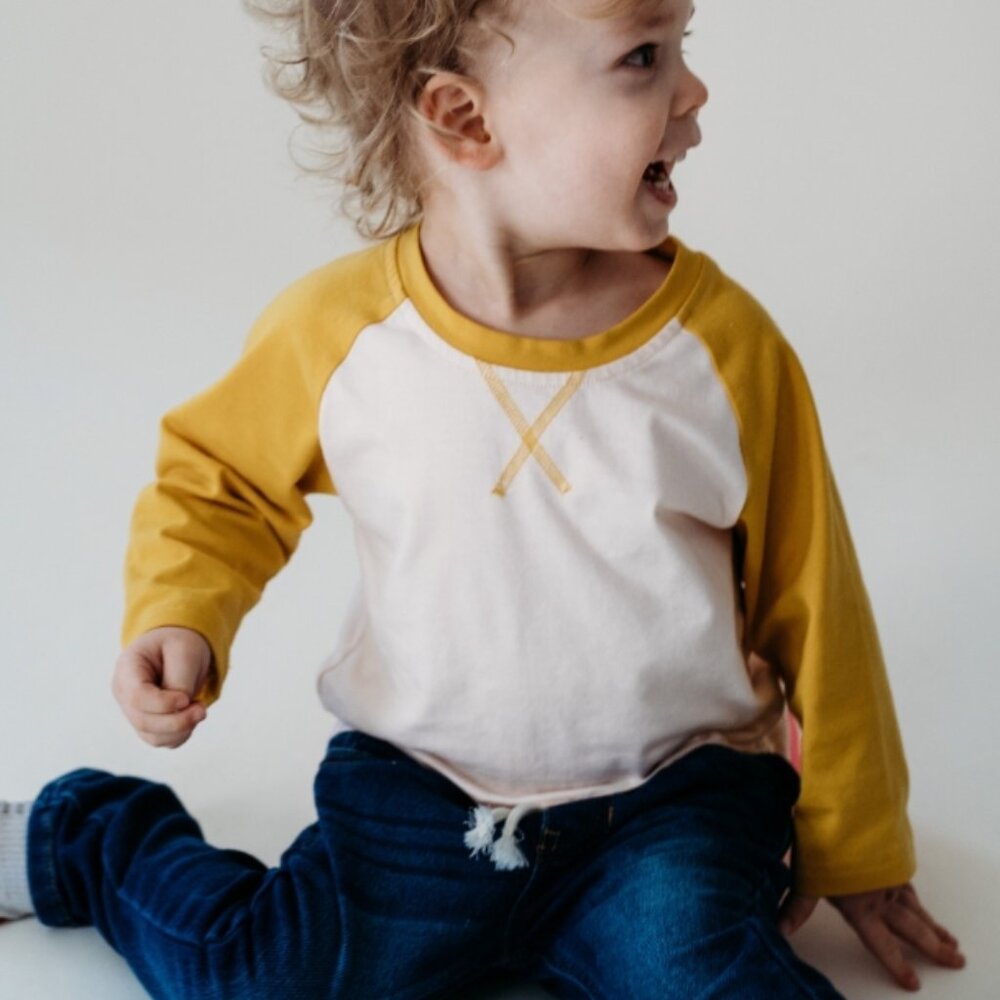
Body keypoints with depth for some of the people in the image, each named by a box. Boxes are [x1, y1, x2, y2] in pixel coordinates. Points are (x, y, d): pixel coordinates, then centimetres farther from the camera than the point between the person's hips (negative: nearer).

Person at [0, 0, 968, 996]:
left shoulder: (723, 341, -12)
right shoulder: (334, 332, -12)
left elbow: (808, 603, -2)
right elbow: (216, 477, 8)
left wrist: (855, 848, 6)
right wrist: (178, 623, -12)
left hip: (666, 802, 0)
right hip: (416, 792, 1)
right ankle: (84, 838, 20)